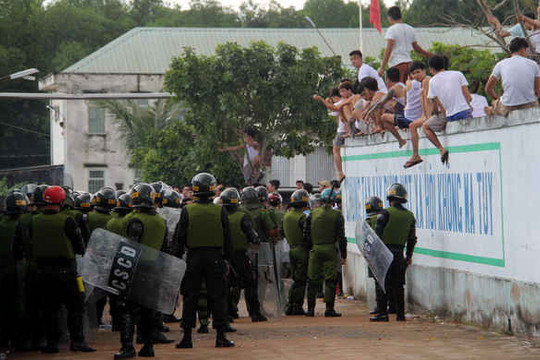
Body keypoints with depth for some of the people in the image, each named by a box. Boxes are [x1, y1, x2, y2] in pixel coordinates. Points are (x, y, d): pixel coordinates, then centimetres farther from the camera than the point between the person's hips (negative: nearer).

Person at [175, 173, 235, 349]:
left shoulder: (187, 211, -3)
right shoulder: (220, 211, -2)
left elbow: (180, 237, -1)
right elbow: (227, 238, 1)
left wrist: (178, 258, 7)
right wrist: (227, 259, 9)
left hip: (193, 258, 0)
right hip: (215, 258, 0)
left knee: (190, 297, 5)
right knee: (217, 296, 4)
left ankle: (187, 337, 4)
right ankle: (221, 337, 3)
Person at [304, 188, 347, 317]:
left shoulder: (312, 214, 3)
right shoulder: (337, 215, -4)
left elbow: (306, 235, 4)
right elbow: (341, 237, -5)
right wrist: (343, 255, 0)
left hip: (315, 250, 2)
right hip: (330, 250, -2)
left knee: (313, 280, 7)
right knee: (330, 280, 0)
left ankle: (310, 309, 9)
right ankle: (329, 309, -2)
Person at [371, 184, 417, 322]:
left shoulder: (385, 213, -9)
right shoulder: (410, 216, 9)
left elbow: (377, 234, -12)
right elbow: (412, 239, 13)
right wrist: (409, 256, 20)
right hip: (399, 254, 5)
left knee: (382, 284, 0)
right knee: (398, 285, 9)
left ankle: (382, 313, -3)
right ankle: (400, 314, 8)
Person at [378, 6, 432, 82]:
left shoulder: (392, 29, -8)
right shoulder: (410, 29, 13)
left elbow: (388, 50, -15)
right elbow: (416, 47, 23)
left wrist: (382, 67, -16)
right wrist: (428, 54, 42)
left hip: (397, 64, -7)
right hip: (409, 63, 7)